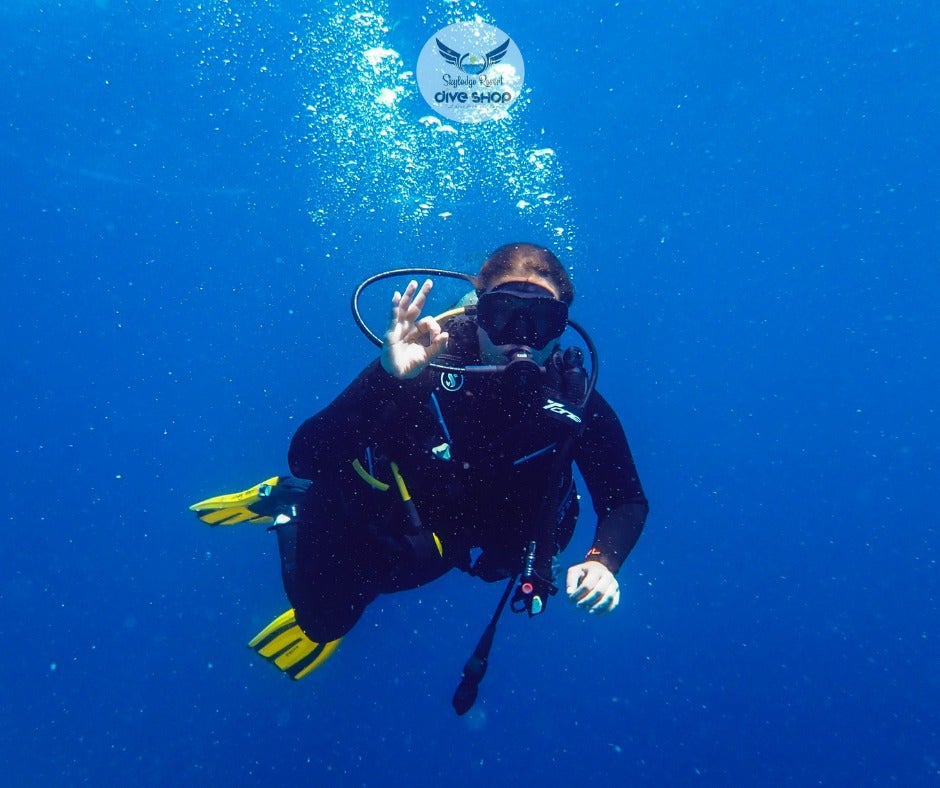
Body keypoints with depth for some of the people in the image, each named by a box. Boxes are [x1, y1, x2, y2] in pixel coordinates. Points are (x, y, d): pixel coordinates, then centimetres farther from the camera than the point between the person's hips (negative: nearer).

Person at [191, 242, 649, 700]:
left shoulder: (576, 403, -26)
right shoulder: (426, 363, -33)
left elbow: (627, 500, -13)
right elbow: (305, 458, -38)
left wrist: (603, 560, -33)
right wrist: (387, 377, -53)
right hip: (380, 509, -1)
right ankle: (293, 508, 24)